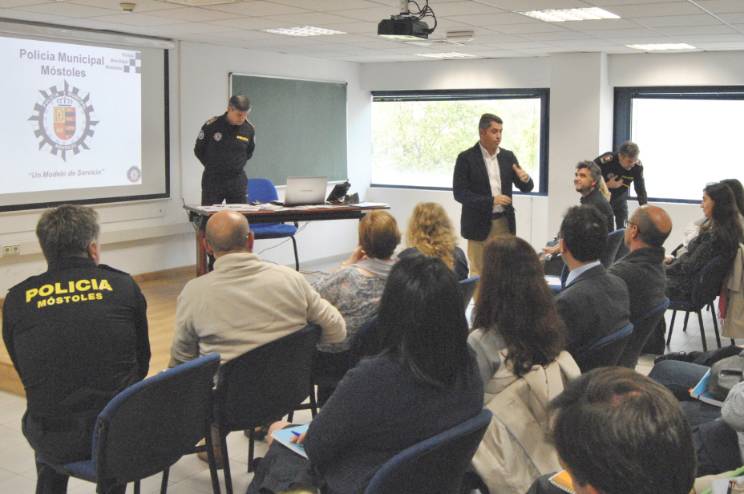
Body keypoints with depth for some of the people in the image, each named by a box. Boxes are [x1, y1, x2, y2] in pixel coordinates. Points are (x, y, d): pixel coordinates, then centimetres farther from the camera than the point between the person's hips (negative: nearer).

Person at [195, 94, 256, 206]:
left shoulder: (249, 129, -2)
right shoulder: (211, 125, -10)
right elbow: (198, 150, 3)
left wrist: (238, 166, 7)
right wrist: (212, 166, 6)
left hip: (237, 180, 2)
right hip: (213, 180, -2)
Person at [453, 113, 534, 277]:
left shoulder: (508, 156, 7)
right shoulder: (466, 158, -6)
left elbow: (525, 188, 9)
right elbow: (459, 193, -12)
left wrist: (525, 179, -16)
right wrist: (491, 200, -20)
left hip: (505, 223, 4)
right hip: (479, 224, -4)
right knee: (478, 272, 2)